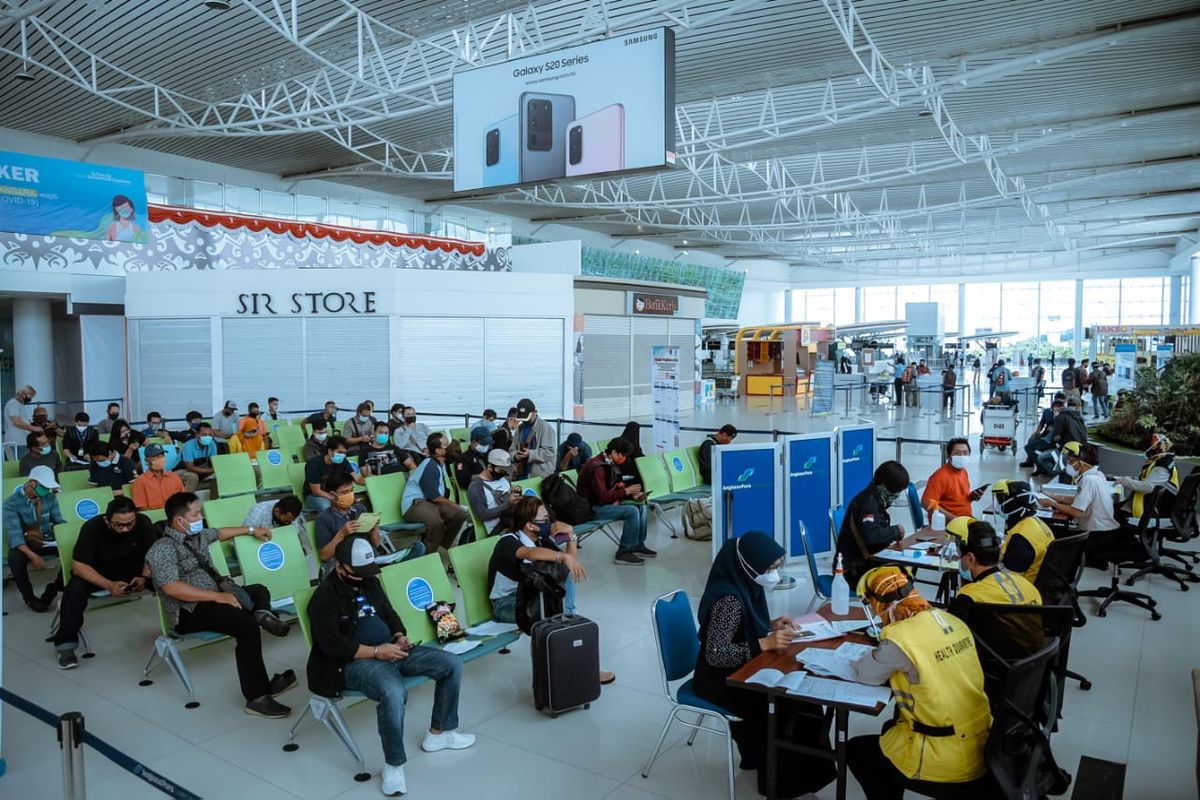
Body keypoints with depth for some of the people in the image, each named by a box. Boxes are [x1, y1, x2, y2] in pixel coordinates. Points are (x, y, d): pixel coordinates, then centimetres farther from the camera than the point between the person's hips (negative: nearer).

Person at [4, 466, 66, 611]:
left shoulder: (50, 498, -1)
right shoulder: (11, 502, -16)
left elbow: (59, 521, 2)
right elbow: (14, 534, -25)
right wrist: (32, 556, -39)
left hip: (46, 539, 3)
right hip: (23, 543, -3)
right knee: (15, 559, -38)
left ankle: (51, 592, -11)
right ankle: (29, 598, -14)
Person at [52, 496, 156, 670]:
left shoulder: (143, 523, -20)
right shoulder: (92, 528, -24)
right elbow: (78, 566, -24)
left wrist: (144, 577, -32)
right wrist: (109, 585, -36)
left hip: (135, 571, 1)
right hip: (98, 573, -1)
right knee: (75, 589, -30)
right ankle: (66, 645, -20)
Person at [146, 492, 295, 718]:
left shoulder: (197, 534, 13)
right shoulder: (162, 549, -13)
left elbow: (219, 533, 37)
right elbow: (171, 588, -26)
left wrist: (251, 530, 42)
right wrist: (217, 596, -28)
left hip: (215, 597, 10)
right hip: (191, 612, -10)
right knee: (247, 625, -29)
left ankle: (262, 615, -21)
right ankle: (257, 697, -29)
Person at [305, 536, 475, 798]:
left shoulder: (370, 581, 13)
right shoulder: (325, 596, -10)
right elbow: (333, 645, -19)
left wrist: (400, 637, -1)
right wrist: (376, 651, -22)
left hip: (389, 651, 8)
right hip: (355, 662, -8)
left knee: (452, 663, -3)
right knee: (394, 692, -40)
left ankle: (438, 733, 14)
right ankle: (393, 765, -17)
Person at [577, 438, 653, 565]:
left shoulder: (609, 464, 7)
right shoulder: (597, 467, -24)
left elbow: (612, 488, 14)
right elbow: (602, 496, -27)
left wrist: (631, 494, -5)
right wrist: (626, 491, -20)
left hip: (607, 501, 10)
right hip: (592, 507, -10)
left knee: (641, 506, 1)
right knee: (632, 511, -24)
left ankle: (638, 545, 9)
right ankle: (623, 553, -15)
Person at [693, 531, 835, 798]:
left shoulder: (747, 586, -1)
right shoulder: (728, 599, -28)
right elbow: (715, 654, -31)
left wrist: (771, 625, -3)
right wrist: (765, 643, -30)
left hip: (743, 669, 8)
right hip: (722, 679, -8)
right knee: (788, 704, -14)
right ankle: (780, 779, 7)